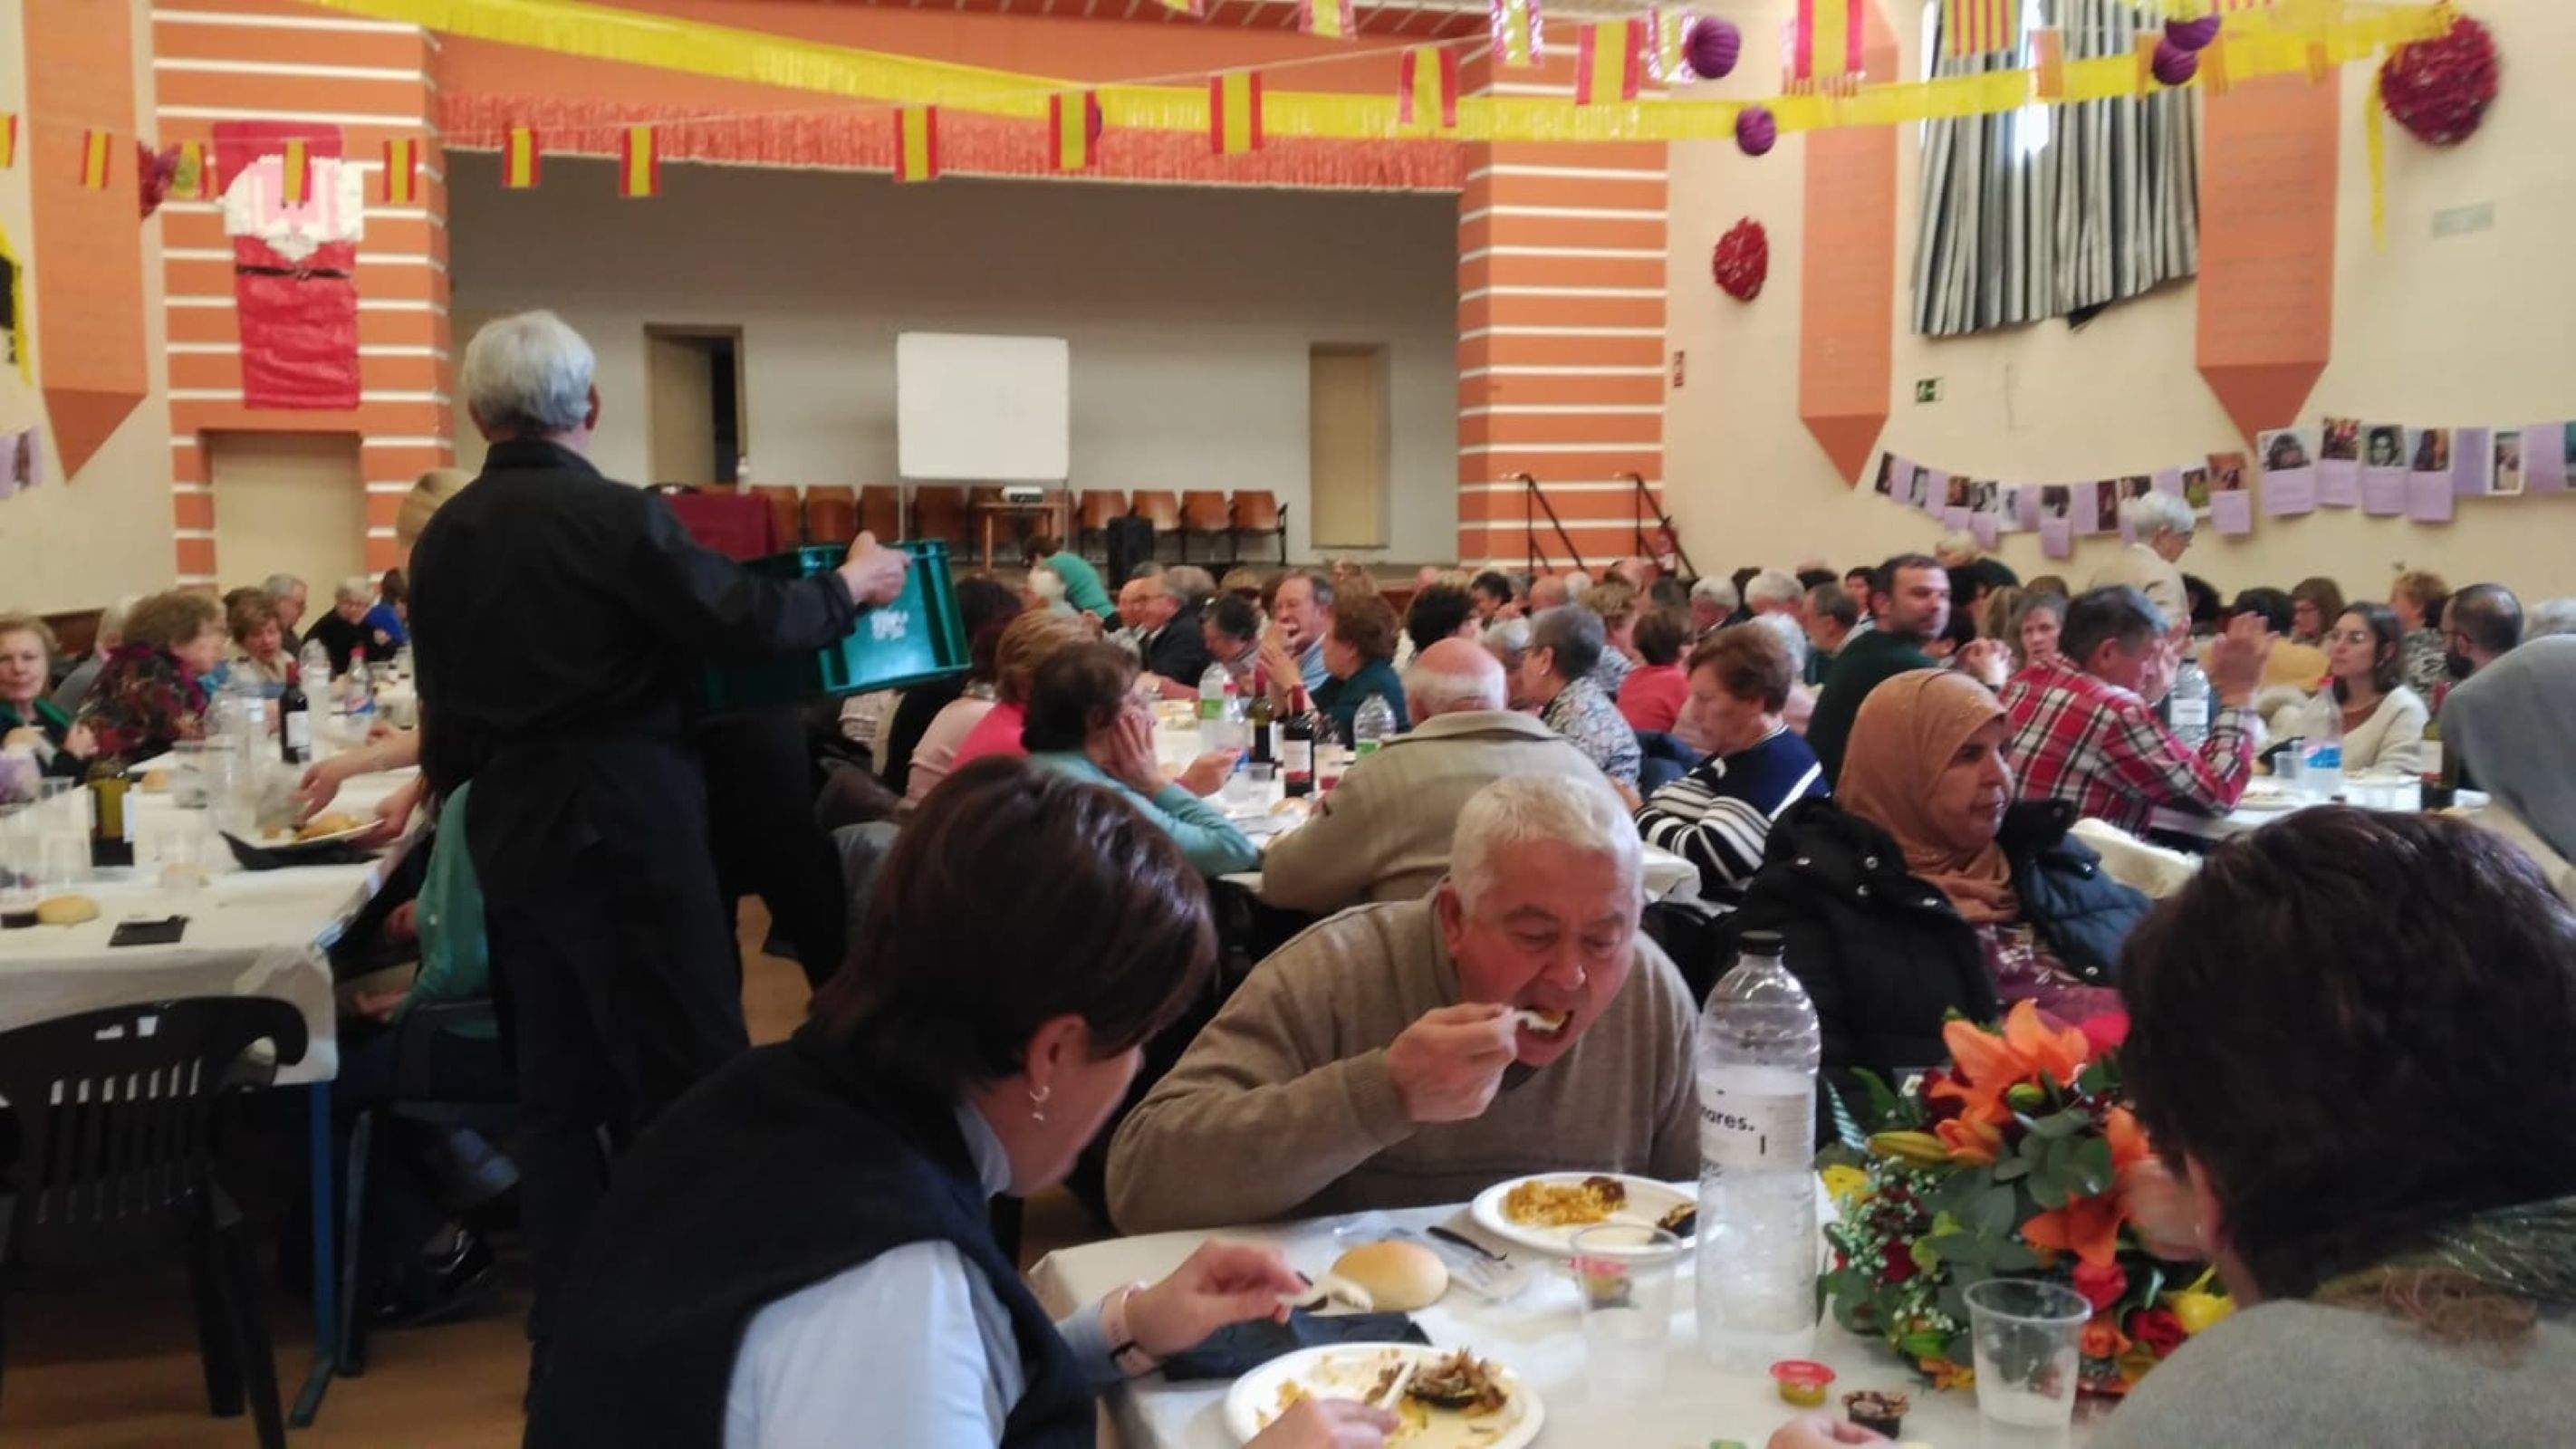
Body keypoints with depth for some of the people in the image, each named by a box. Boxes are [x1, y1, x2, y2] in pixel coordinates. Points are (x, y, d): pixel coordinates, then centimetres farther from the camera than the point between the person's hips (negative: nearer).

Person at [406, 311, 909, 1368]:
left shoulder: (441, 537, 7)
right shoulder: (615, 515, -13)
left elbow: (446, 694, 17)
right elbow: (747, 623, -13)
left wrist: (446, 783, 36)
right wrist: (852, 585, 4)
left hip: (508, 831, 7)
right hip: (622, 826, -7)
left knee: (556, 1090, 14)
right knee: (690, 1079, 1)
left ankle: (566, 1337, 21)